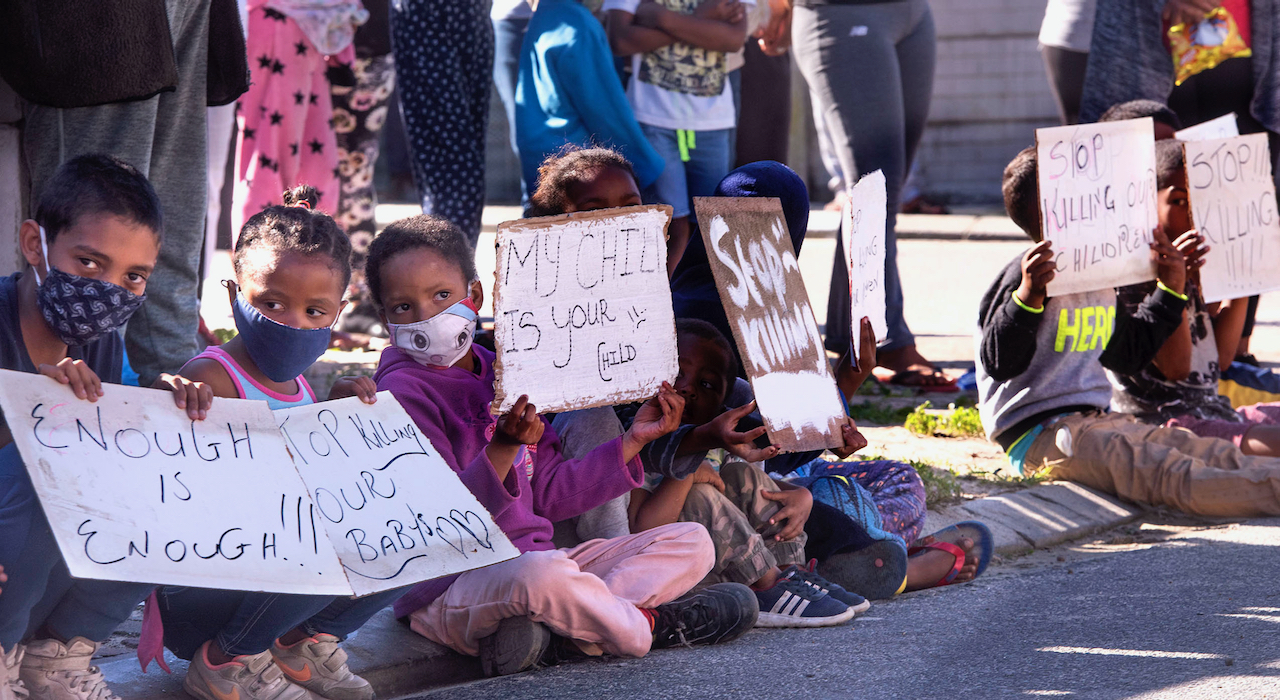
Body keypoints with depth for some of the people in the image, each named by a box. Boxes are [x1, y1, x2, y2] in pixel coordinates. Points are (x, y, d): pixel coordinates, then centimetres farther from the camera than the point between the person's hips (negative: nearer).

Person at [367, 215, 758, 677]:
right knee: (541, 570, -42)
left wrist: (633, 441, 14)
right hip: (449, 590, -9)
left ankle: (552, 631, -19)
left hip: (533, 564, 9)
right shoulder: (404, 391, -8)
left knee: (690, 542, 4)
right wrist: (502, 450, -32)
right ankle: (646, 626, -12)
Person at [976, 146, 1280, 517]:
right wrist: (1027, 295, -32)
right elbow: (998, 362, -19)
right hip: (1039, 434, -10)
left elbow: (1129, 355, 32)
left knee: (1216, 454, -13)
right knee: (1163, 471, -30)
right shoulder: (1035, 275, -10)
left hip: (1097, 419, 10)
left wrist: (1169, 290, 29)